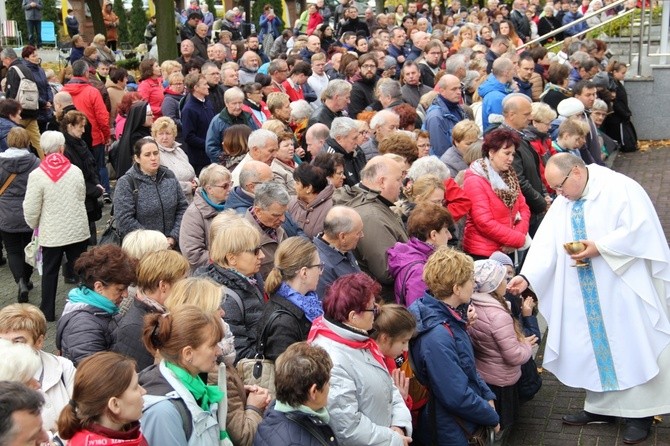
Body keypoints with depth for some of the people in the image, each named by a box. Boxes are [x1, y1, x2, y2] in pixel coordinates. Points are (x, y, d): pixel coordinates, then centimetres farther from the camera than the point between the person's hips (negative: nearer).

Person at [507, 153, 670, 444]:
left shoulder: (619, 188, -12)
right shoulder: (562, 203, 7)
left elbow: (640, 228, -19)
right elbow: (546, 242, -2)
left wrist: (600, 247, -22)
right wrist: (527, 276, -15)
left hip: (623, 287, -6)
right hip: (586, 295, 6)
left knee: (629, 346, 0)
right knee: (594, 345, 11)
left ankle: (640, 412, 11)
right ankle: (601, 407, 23)